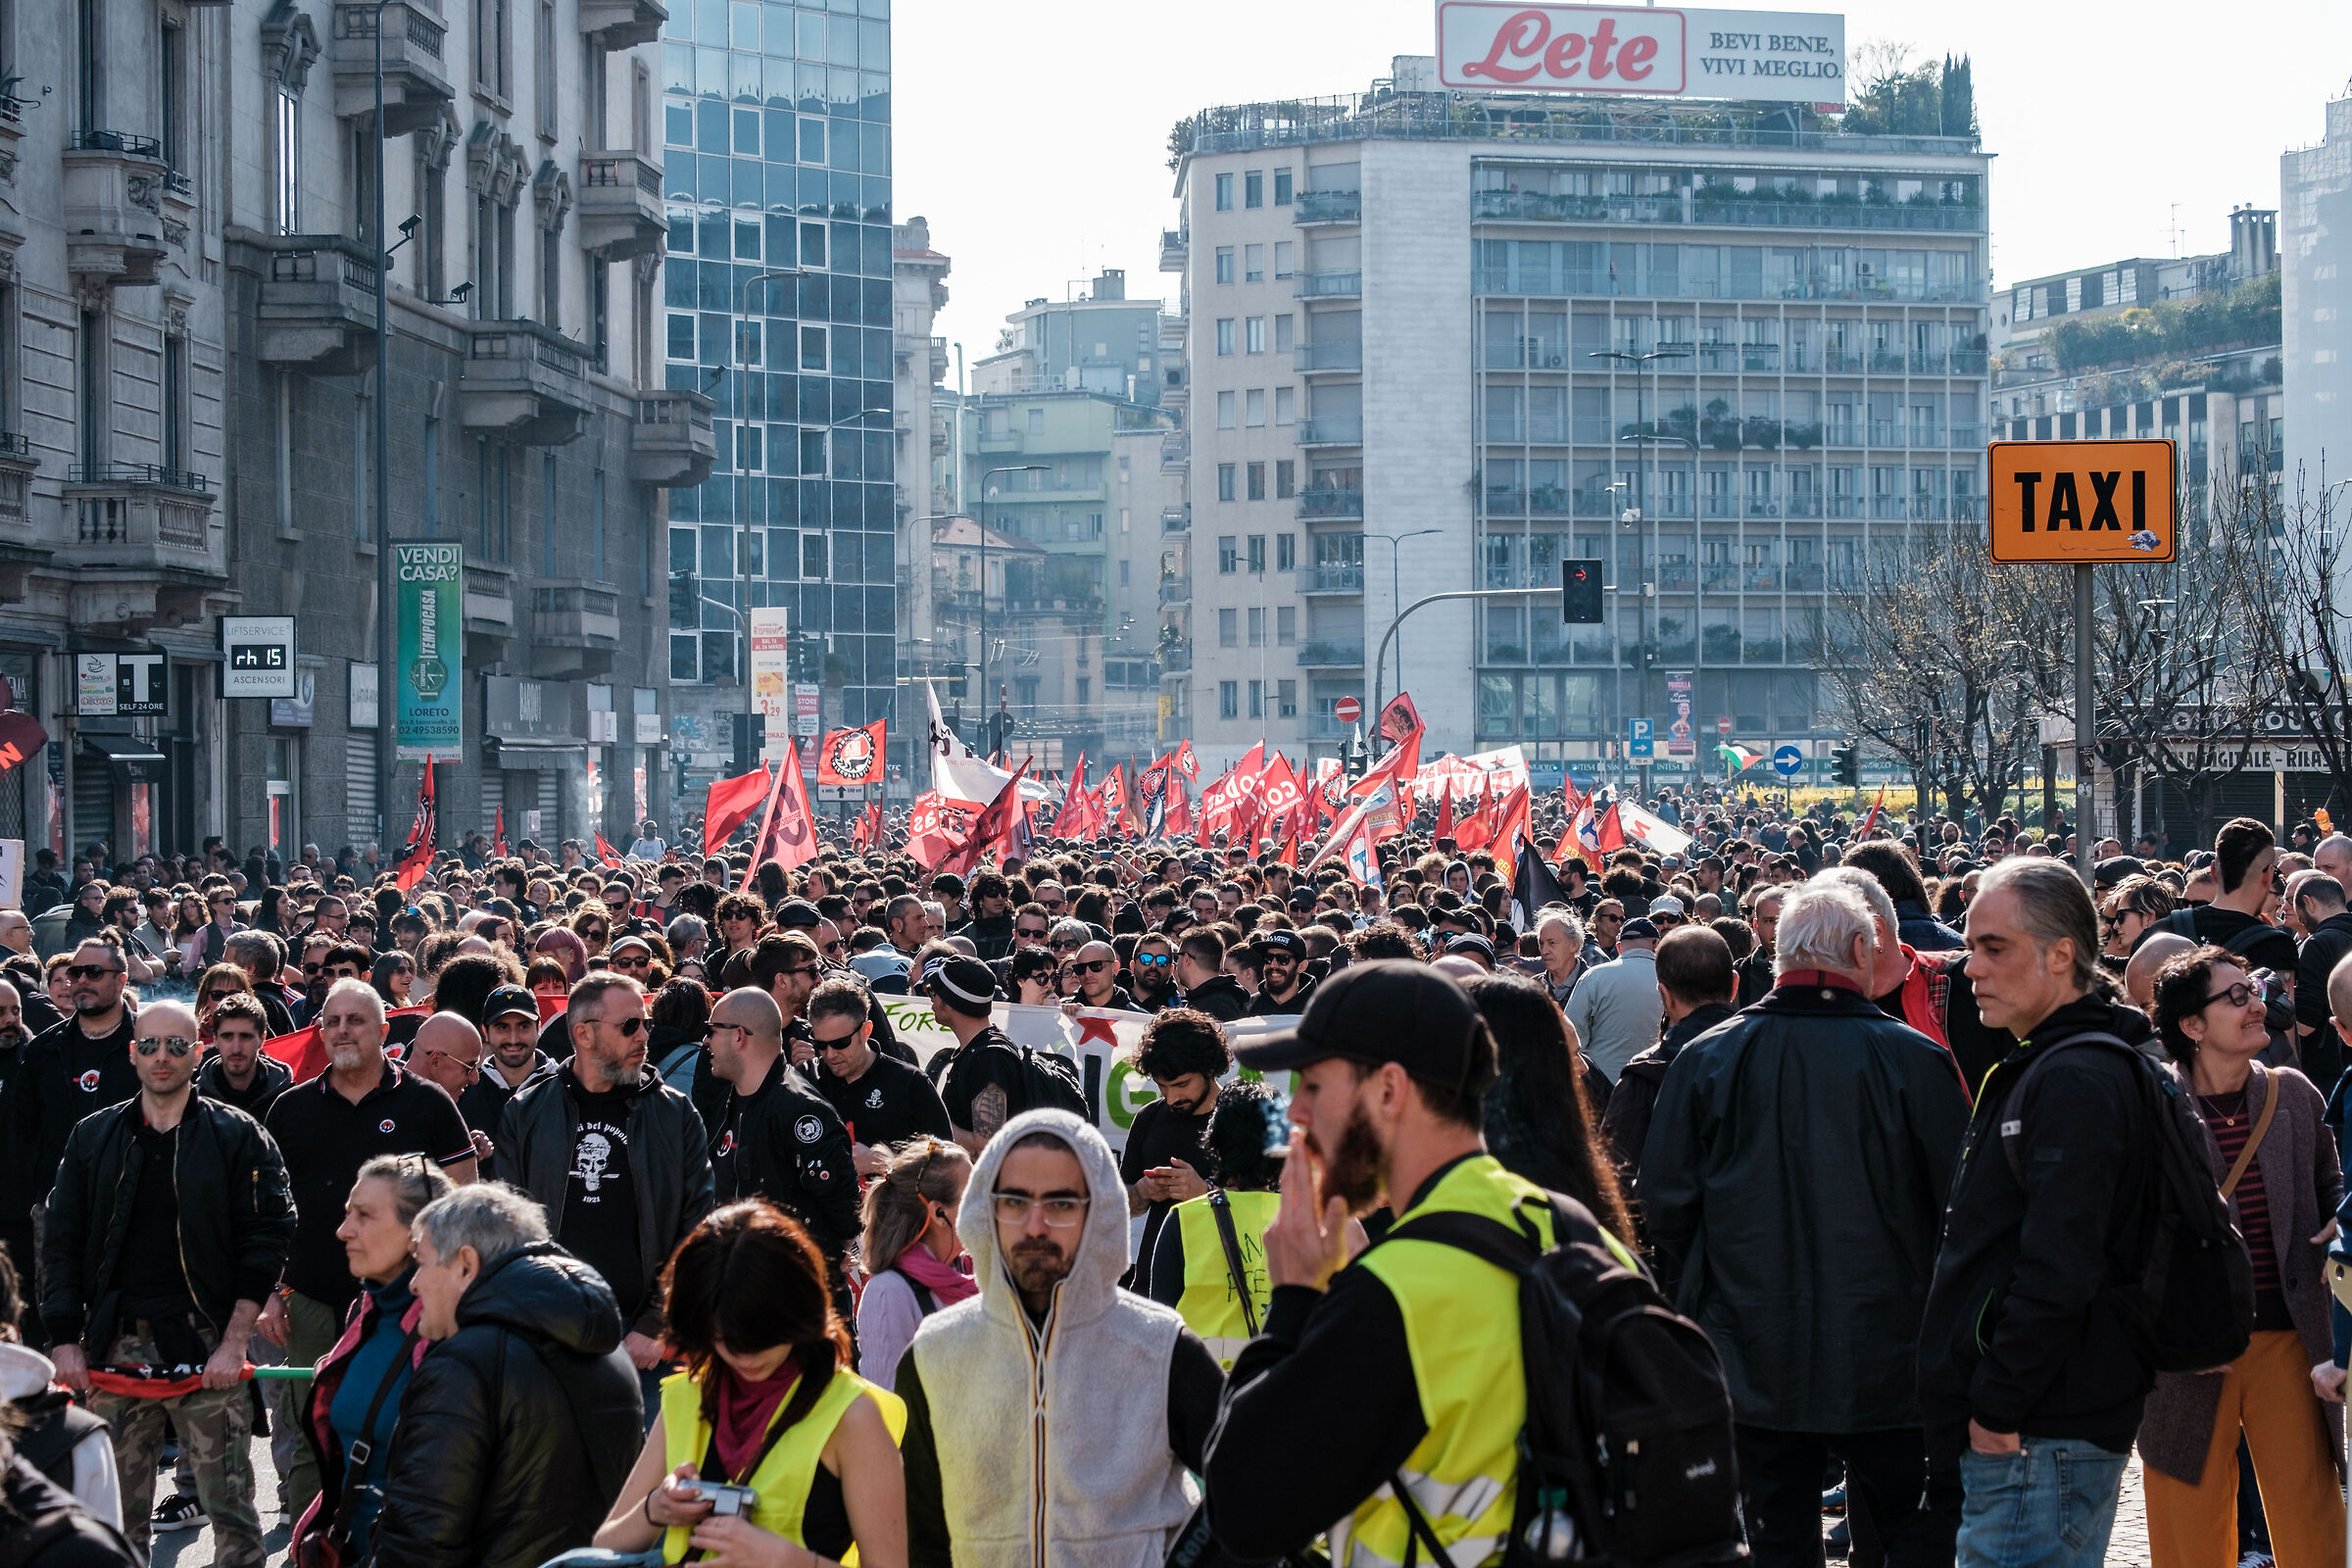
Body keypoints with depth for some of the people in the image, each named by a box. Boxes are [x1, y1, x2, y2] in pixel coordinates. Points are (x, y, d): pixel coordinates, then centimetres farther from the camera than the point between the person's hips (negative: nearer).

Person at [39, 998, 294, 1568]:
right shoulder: (93, 1137, 11)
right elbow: (61, 1242, 12)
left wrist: (233, 1344, -8)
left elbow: (266, 1241, -1)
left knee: (230, 1506, -5)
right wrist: (65, 1342, 3)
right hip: (116, 1346, 3)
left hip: (207, 1345, -3)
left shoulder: (238, 1137, 3)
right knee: (120, 1515, 4)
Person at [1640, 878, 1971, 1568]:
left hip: (1754, 1360, 2)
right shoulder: (1913, 1059, -9)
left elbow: (1666, 1204, 1)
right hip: (1887, 1362, -2)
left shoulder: (1706, 1058, -3)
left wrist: (1693, 1306, 15)